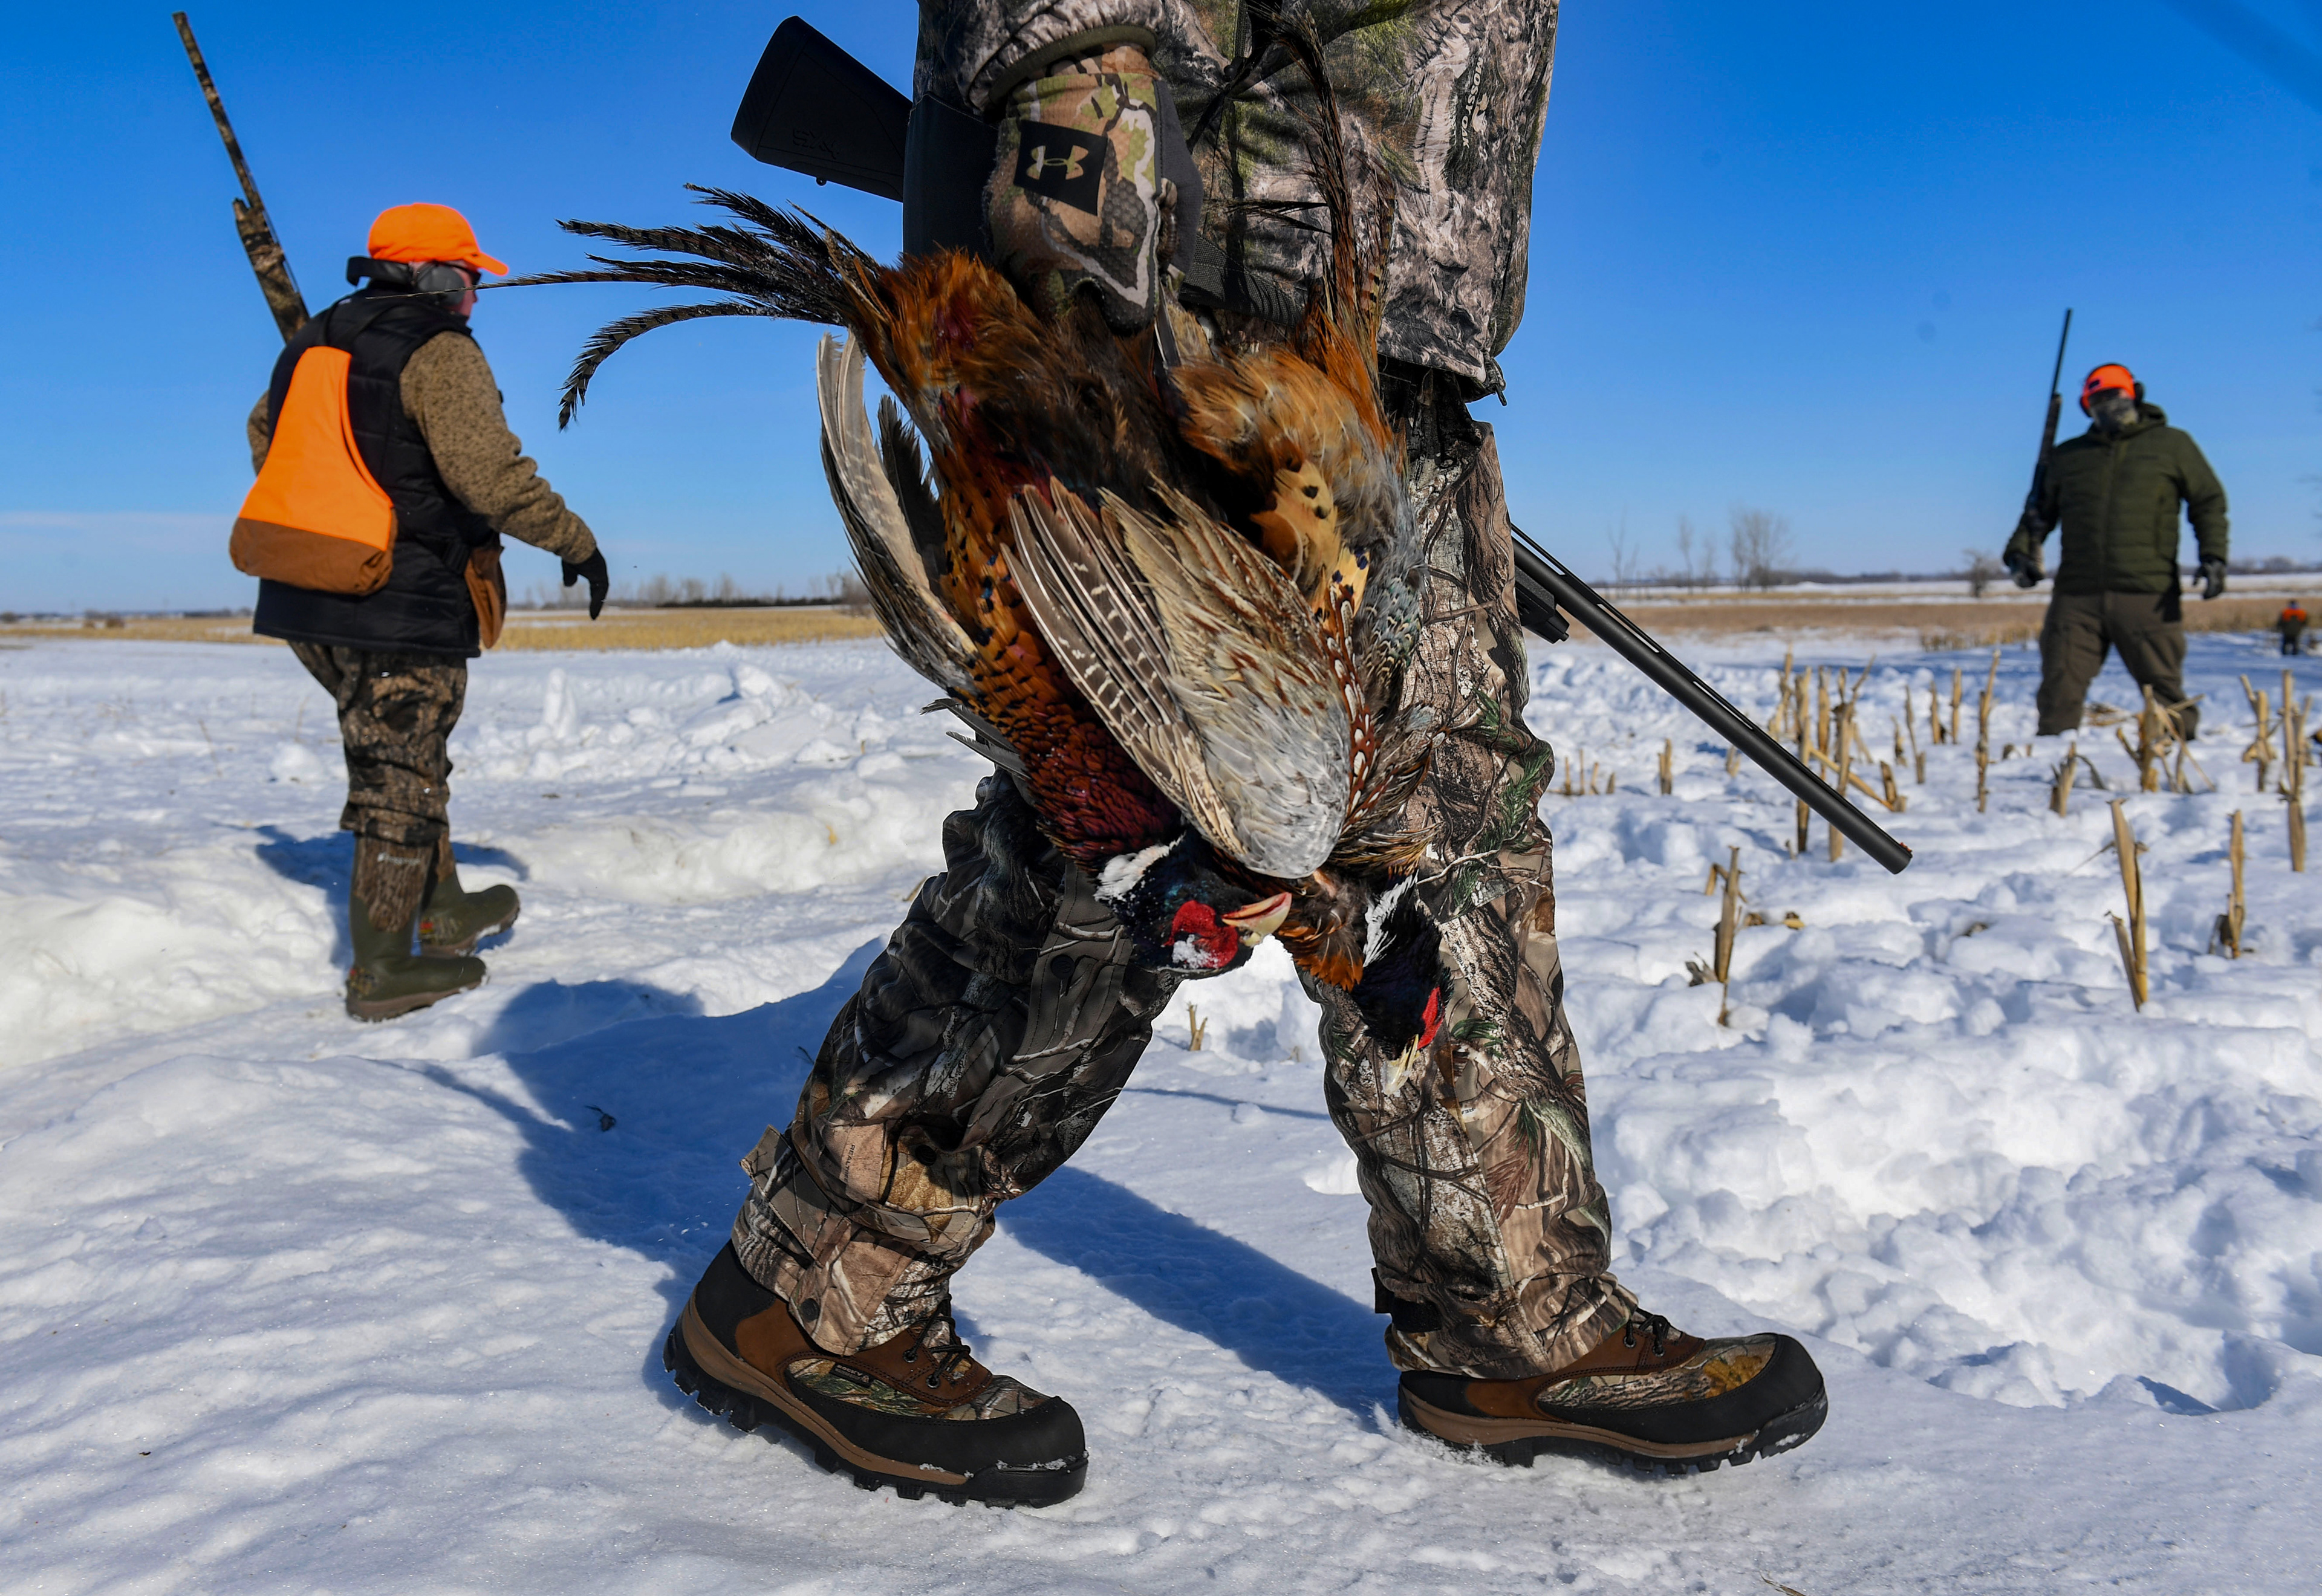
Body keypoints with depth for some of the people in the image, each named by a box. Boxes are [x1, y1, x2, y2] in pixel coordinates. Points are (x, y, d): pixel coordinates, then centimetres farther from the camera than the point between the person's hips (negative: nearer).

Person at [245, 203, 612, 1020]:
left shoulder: (315, 342, 14)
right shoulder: (440, 353, -13)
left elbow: (265, 433, 30)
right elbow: (490, 474, -24)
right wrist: (577, 542, -13)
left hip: (304, 602, 8)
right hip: (400, 612, -8)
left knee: (403, 760, 21)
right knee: (401, 778, 1)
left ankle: (443, 911, 33)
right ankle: (380, 973, 9)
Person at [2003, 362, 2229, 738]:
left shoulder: (2172, 445, 12)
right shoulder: (2068, 455, 18)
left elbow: (2209, 502, 11)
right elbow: (2041, 510, 22)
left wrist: (2213, 557, -3)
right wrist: (2021, 550, 3)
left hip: (2148, 596, -2)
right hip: (2076, 597, 2)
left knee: (2164, 690, 1)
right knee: (2059, 688, -2)